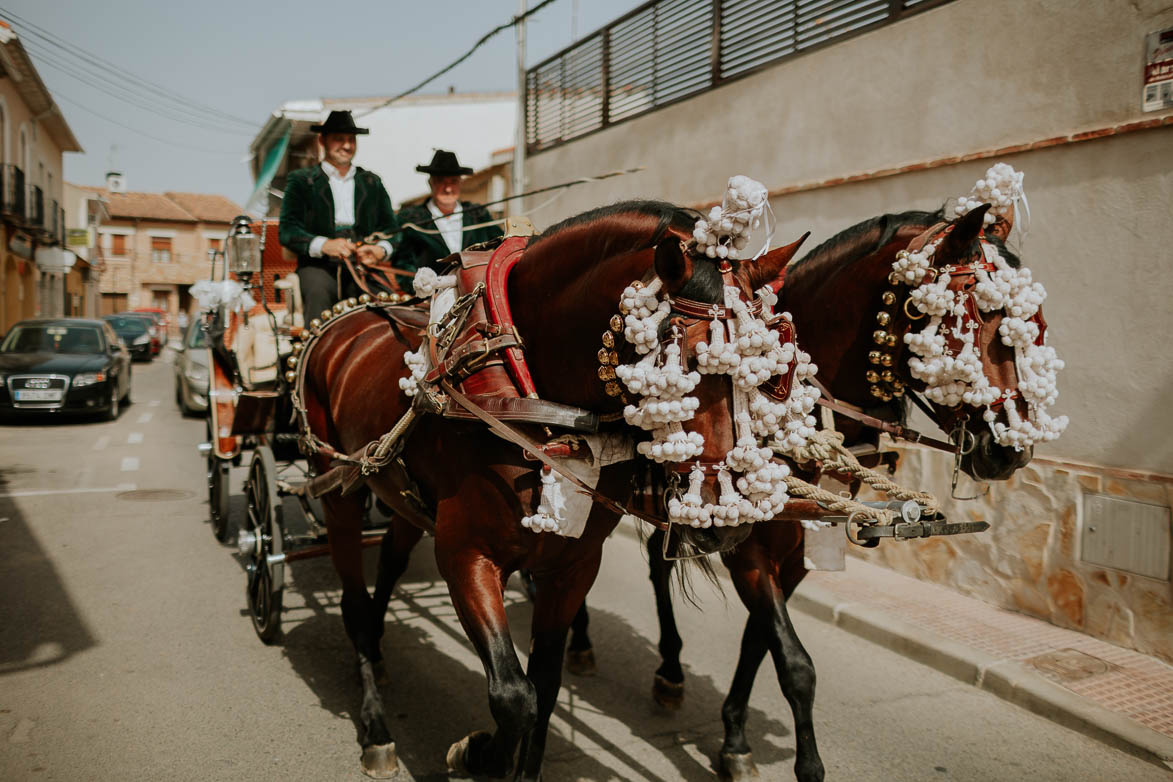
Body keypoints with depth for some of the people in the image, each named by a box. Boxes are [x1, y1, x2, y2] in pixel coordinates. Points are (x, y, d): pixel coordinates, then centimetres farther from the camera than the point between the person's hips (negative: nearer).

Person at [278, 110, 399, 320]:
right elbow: (287, 230, 2)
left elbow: (390, 228, 16)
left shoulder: (372, 182, 23)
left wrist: (381, 250, -9)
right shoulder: (301, 180, 13)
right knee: (319, 292, -35)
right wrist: (323, 245, -17)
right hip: (318, 266, -1)